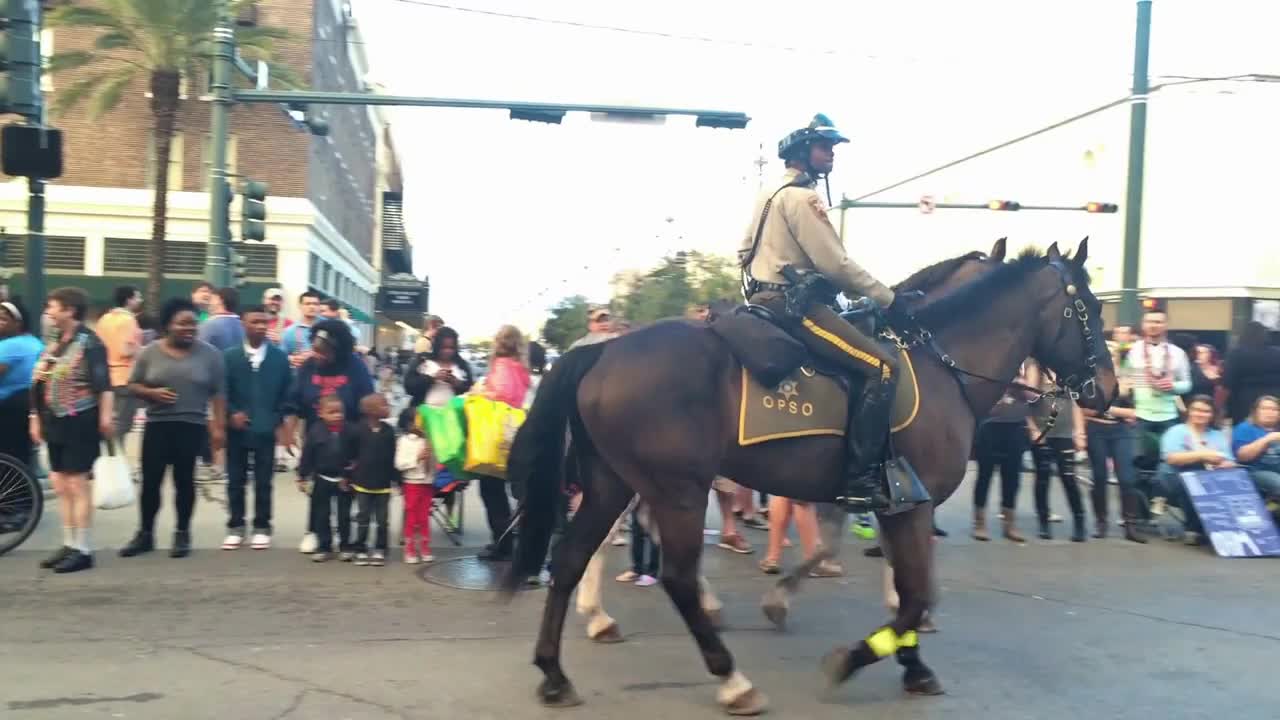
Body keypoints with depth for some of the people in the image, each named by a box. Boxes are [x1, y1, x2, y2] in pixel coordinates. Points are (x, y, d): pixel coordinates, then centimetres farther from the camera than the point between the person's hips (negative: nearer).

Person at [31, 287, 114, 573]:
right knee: (60, 486, 11)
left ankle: (83, 549, 1)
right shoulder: (53, 342, 13)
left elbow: (103, 384, -17)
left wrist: (106, 416, -24)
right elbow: (39, 384, 19)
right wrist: (35, 418, 18)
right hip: (56, 423, 8)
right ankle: (69, 544, 19)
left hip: (80, 423, -8)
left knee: (77, 485, -5)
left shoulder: (88, 342, -11)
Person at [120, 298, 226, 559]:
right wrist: (152, 393, -13)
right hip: (157, 426, 1)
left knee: (184, 480, 5)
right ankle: (145, 534, 17)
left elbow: (218, 393, 1)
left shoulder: (209, 353, 0)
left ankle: (182, 534, 16)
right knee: (150, 480, 4)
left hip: (192, 427, -1)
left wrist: (219, 426, -4)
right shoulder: (150, 352, 2)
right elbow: (133, 385, 7)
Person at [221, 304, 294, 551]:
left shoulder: (280, 358, 3)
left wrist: (279, 420, -4)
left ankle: (261, 528, 14)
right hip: (237, 428, 1)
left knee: (263, 481, 5)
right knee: (235, 480, 7)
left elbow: (286, 393, 5)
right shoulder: (230, 357, 2)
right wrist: (231, 413, -11)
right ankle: (235, 527, 17)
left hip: (266, 429, -1)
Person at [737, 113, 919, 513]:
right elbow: (834, 265, -17)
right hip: (792, 304, -11)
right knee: (882, 367, -19)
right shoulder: (800, 196, -12)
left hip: (768, 300, 11)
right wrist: (888, 300, -9)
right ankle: (859, 479, -23)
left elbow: (745, 252, 26)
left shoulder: (770, 193, 20)